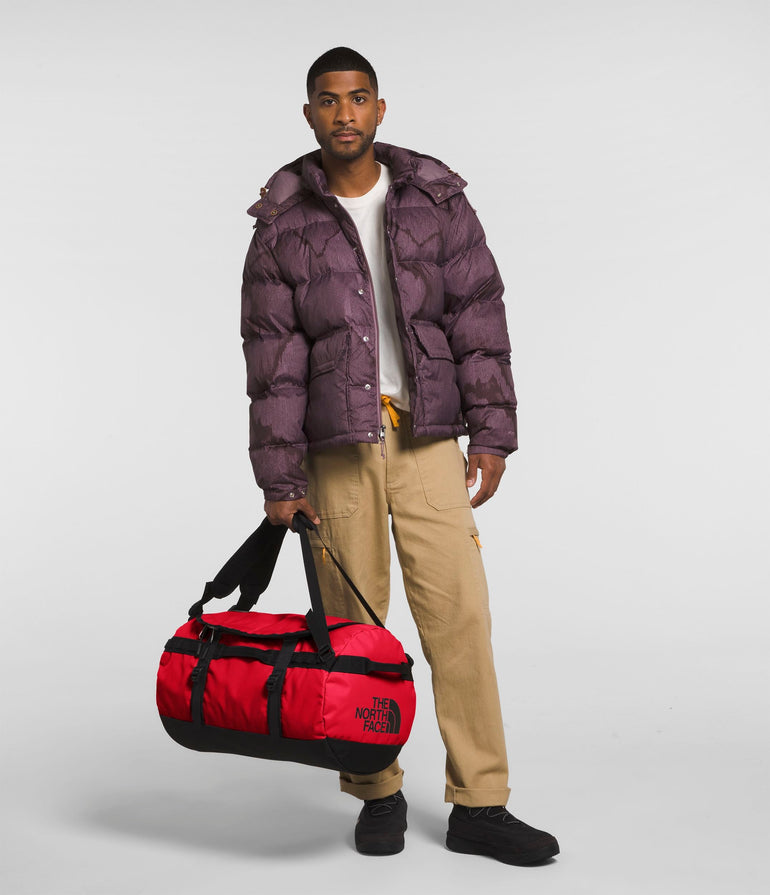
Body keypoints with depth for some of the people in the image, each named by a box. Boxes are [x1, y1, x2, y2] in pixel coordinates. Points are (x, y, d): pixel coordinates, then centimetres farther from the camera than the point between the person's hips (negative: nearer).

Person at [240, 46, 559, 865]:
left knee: (458, 610, -4)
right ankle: (377, 793, 22)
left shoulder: (436, 200, 5)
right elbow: (272, 356, -1)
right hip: (336, 444, 0)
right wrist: (279, 477, -5)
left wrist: (491, 431, -4)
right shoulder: (281, 224, 2)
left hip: (427, 436, 1)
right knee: (352, 620, 5)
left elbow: (478, 316, 3)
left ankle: (479, 804, 5)